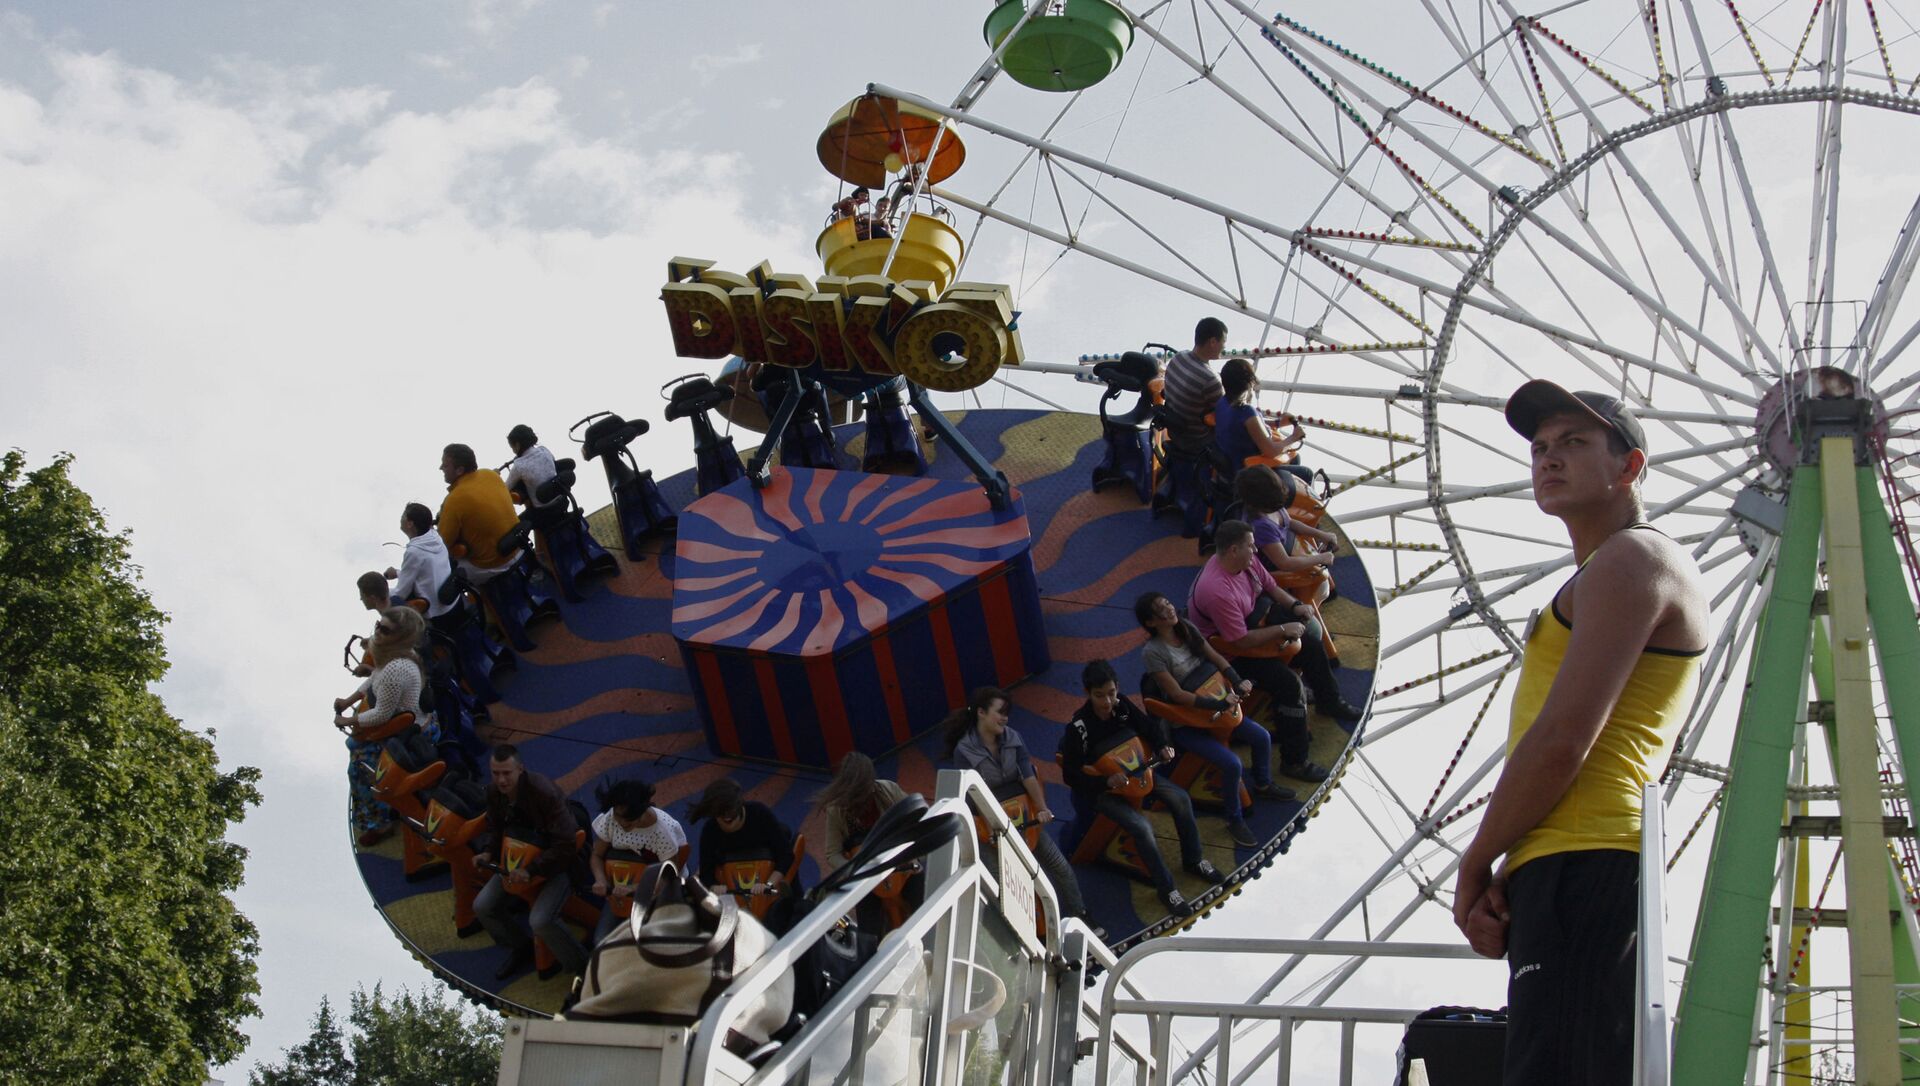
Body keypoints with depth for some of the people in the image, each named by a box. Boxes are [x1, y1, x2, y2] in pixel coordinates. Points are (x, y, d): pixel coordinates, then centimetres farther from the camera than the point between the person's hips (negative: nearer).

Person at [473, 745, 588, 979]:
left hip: (558, 861, -7)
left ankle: (582, 968, -7)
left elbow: (564, 845, -30)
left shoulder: (545, 793, -31)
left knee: (540, 920, -28)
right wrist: (488, 853, -11)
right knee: (482, 906, -1)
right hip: (520, 857, 7)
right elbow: (500, 831, 10)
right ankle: (520, 948, 25)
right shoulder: (494, 792, -9)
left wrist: (531, 870, -35)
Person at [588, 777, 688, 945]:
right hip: (621, 889, 3)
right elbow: (597, 855, -4)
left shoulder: (663, 830, -28)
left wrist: (634, 889, -34)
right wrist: (601, 881, -25)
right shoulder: (610, 819, -19)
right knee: (602, 942, -9)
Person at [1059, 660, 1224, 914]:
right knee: (1142, 826, -27)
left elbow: (1149, 726, 7)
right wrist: (1107, 782, -32)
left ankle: (1193, 859, 13)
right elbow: (1071, 776, -20)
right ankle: (1166, 888, -10)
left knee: (1180, 799, -9)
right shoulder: (1078, 728, -26)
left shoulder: (1122, 706, -11)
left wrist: (1162, 746, -13)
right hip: (1101, 789, -6)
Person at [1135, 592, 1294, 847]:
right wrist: (1219, 704, -29)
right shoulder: (1152, 653, -25)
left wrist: (1238, 683, -14)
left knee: (1262, 737, 6)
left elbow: (1216, 658, 2)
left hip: (1211, 707, 7)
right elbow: (1177, 694, -26)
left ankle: (1263, 785, 35)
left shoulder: (1186, 628, -4)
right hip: (1182, 724, -7)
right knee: (1232, 763, -20)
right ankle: (1235, 821, 3)